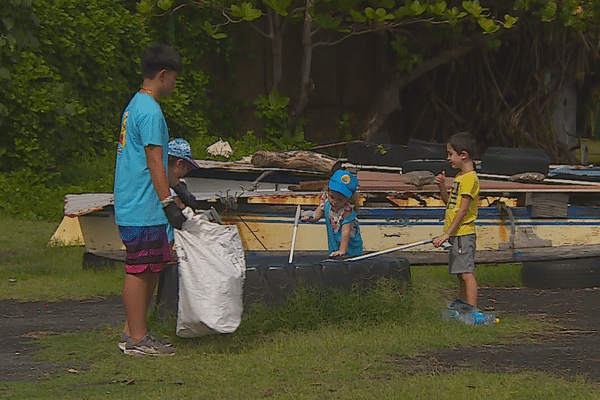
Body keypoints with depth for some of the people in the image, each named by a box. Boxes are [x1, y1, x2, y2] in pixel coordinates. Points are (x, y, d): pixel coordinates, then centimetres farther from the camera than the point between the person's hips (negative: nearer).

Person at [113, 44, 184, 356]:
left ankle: (134, 331, 18)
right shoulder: (150, 111, -15)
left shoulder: (136, 105, 17)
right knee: (139, 270, -6)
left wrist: (173, 187, 32)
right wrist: (169, 203, -20)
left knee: (152, 268, 14)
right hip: (142, 209, -10)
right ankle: (136, 338, -2)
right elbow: (154, 161, -19)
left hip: (133, 207, 10)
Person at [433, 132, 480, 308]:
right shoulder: (459, 177, 16)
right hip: (456, 234, 10)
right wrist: (442, 186, 7)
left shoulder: (470, 178, -14)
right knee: (461, 275, 13)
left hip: (463, 233, -10)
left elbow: (463, 209, -19)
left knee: (467, 273, -13)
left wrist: (447, 234, -21)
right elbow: (450, 203, 24)